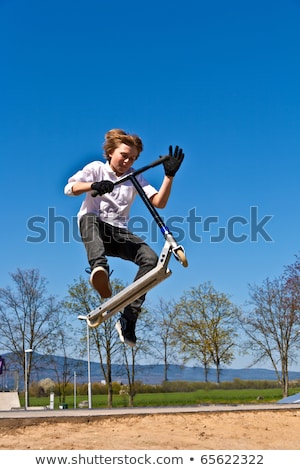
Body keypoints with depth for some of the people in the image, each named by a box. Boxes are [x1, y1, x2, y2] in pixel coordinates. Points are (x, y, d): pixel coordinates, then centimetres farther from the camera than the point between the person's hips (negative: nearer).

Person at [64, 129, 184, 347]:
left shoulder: (136, 178, 12)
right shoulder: (97, 168, 6)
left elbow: (159, 202, -2)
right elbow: (69, 188, -10)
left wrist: (169, 176, -14)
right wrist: (94, 185, -29)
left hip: (119, 233, 3)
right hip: (94, 229, -3)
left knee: (151, 258, -22)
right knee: (89, 217, -39)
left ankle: (129, 318, -21)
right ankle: (99, 267, -63)